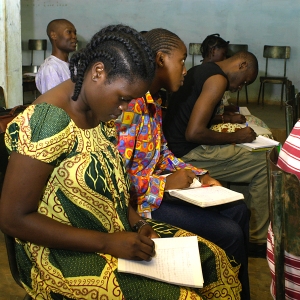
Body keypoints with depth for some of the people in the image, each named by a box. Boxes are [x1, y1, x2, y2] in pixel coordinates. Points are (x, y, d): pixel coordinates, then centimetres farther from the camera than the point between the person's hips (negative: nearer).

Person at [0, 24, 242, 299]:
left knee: (213, 259, 4)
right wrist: (108, 242, -23)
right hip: (64, 254, -8)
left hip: (118, 234, 8)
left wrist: (136, 222, -4)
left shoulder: (100, 112, 1)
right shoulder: (48, 121, -23)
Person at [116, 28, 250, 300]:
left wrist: (199, 175, 4)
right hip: (140, 199, -10)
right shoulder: (130, 104, -25)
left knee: (238, 210, 13)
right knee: (229, 233, -12)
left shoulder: (154, 100, 7)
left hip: (158, 186, 10)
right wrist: (164, 184, -21)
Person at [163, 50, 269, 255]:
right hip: (187, 155, -10)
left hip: (174, 148, 10)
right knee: (265, 164, -2)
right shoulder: (218, 79, -14)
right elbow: (194, 132, -23)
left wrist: (225, 119, 18)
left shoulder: (202, 70, 14)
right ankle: (257, 239, 9)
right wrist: (235, 136, -10)